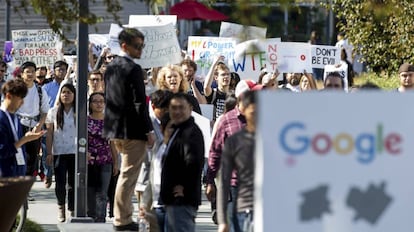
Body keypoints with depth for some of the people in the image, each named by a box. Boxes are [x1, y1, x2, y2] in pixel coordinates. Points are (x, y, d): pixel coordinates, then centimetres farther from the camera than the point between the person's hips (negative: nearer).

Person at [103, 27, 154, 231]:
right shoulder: (133, 69, -15)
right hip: (133, 130, -9)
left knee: (126, 174, 20)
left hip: (114, 129, 9)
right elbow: (140, 103, -17)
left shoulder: (111, 67, 11)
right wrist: (149, 131, -13)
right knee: (128, 175, -3)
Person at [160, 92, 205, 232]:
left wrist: (184, 187, -19)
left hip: (183, 199, -11)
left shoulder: (192, 132, -15)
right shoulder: (177, 131, 19)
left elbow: (194, 162, -28)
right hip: (173, 200, 11)